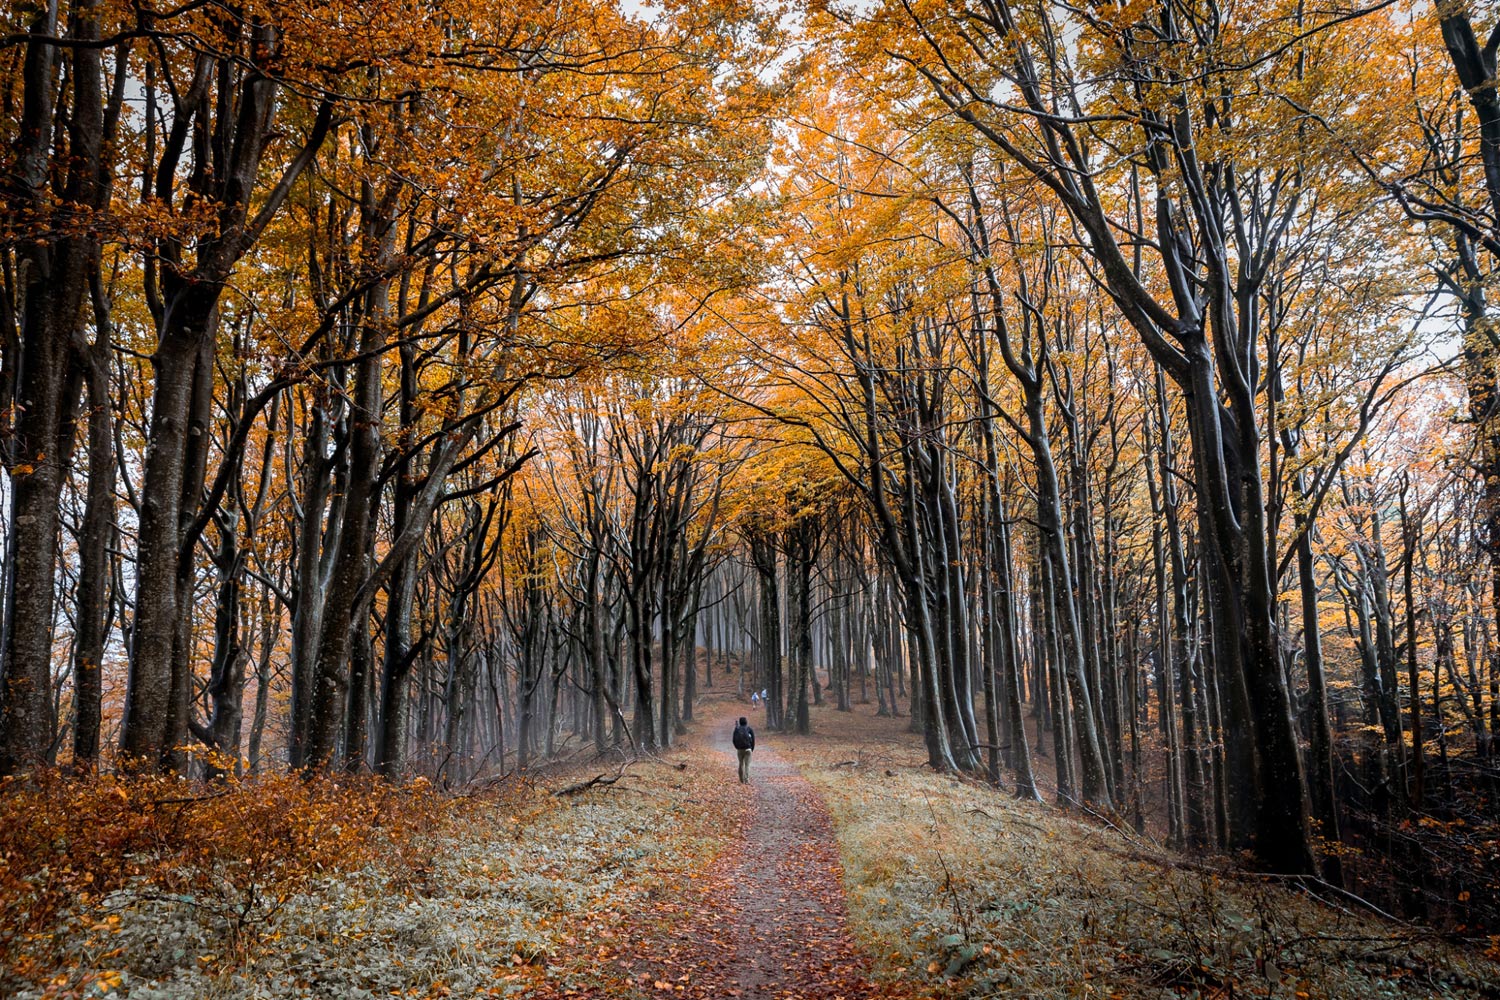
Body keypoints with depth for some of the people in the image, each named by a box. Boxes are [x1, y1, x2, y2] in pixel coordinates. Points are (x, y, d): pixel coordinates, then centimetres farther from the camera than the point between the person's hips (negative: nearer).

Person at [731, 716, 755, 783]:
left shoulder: (737, 729, 2)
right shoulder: (749, 729, -1)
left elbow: (733, 740, 2)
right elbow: (753, 739, -5)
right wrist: (752, 748, 8)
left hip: (739, 749, 2)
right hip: (747, 749, -2)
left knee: (741, 764, 16)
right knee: (747, 765, -2)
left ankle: (742, 780, 21)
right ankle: (746, 780, -13)